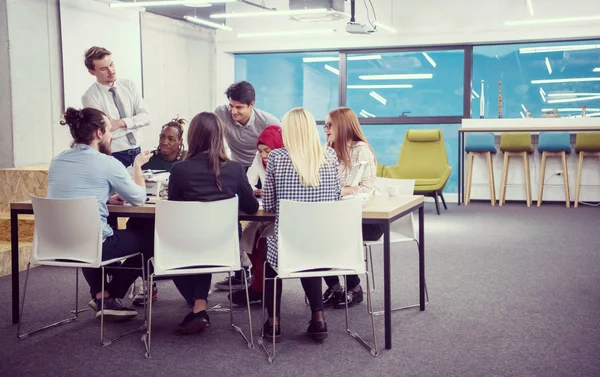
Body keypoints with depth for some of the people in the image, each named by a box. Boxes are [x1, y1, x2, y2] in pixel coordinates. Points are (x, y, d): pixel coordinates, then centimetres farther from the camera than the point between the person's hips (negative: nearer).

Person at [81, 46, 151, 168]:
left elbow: (145, 117, -4)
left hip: (137, 152, 4)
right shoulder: (90, 97, -10)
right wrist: (133, 122, -10)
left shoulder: (128, 85, 3)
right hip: (113, 156, -4)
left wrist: (121, 123, -18)